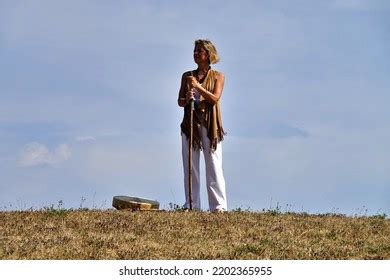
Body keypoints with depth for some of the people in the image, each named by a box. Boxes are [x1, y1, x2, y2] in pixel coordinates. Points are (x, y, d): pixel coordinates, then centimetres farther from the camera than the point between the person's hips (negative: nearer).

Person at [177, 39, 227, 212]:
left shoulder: (217, 77, 5)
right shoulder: (187, 76, 14)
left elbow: (215, 98, -9)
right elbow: (179, 101, 12)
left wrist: (198, 87, -17)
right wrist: (186, 99, -11)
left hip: (209, 125, -3)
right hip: (190, 124, 3)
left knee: (213, 165, -6)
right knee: (190, 166, 2)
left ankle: (219, 206, -7)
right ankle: (191, 205, 6)